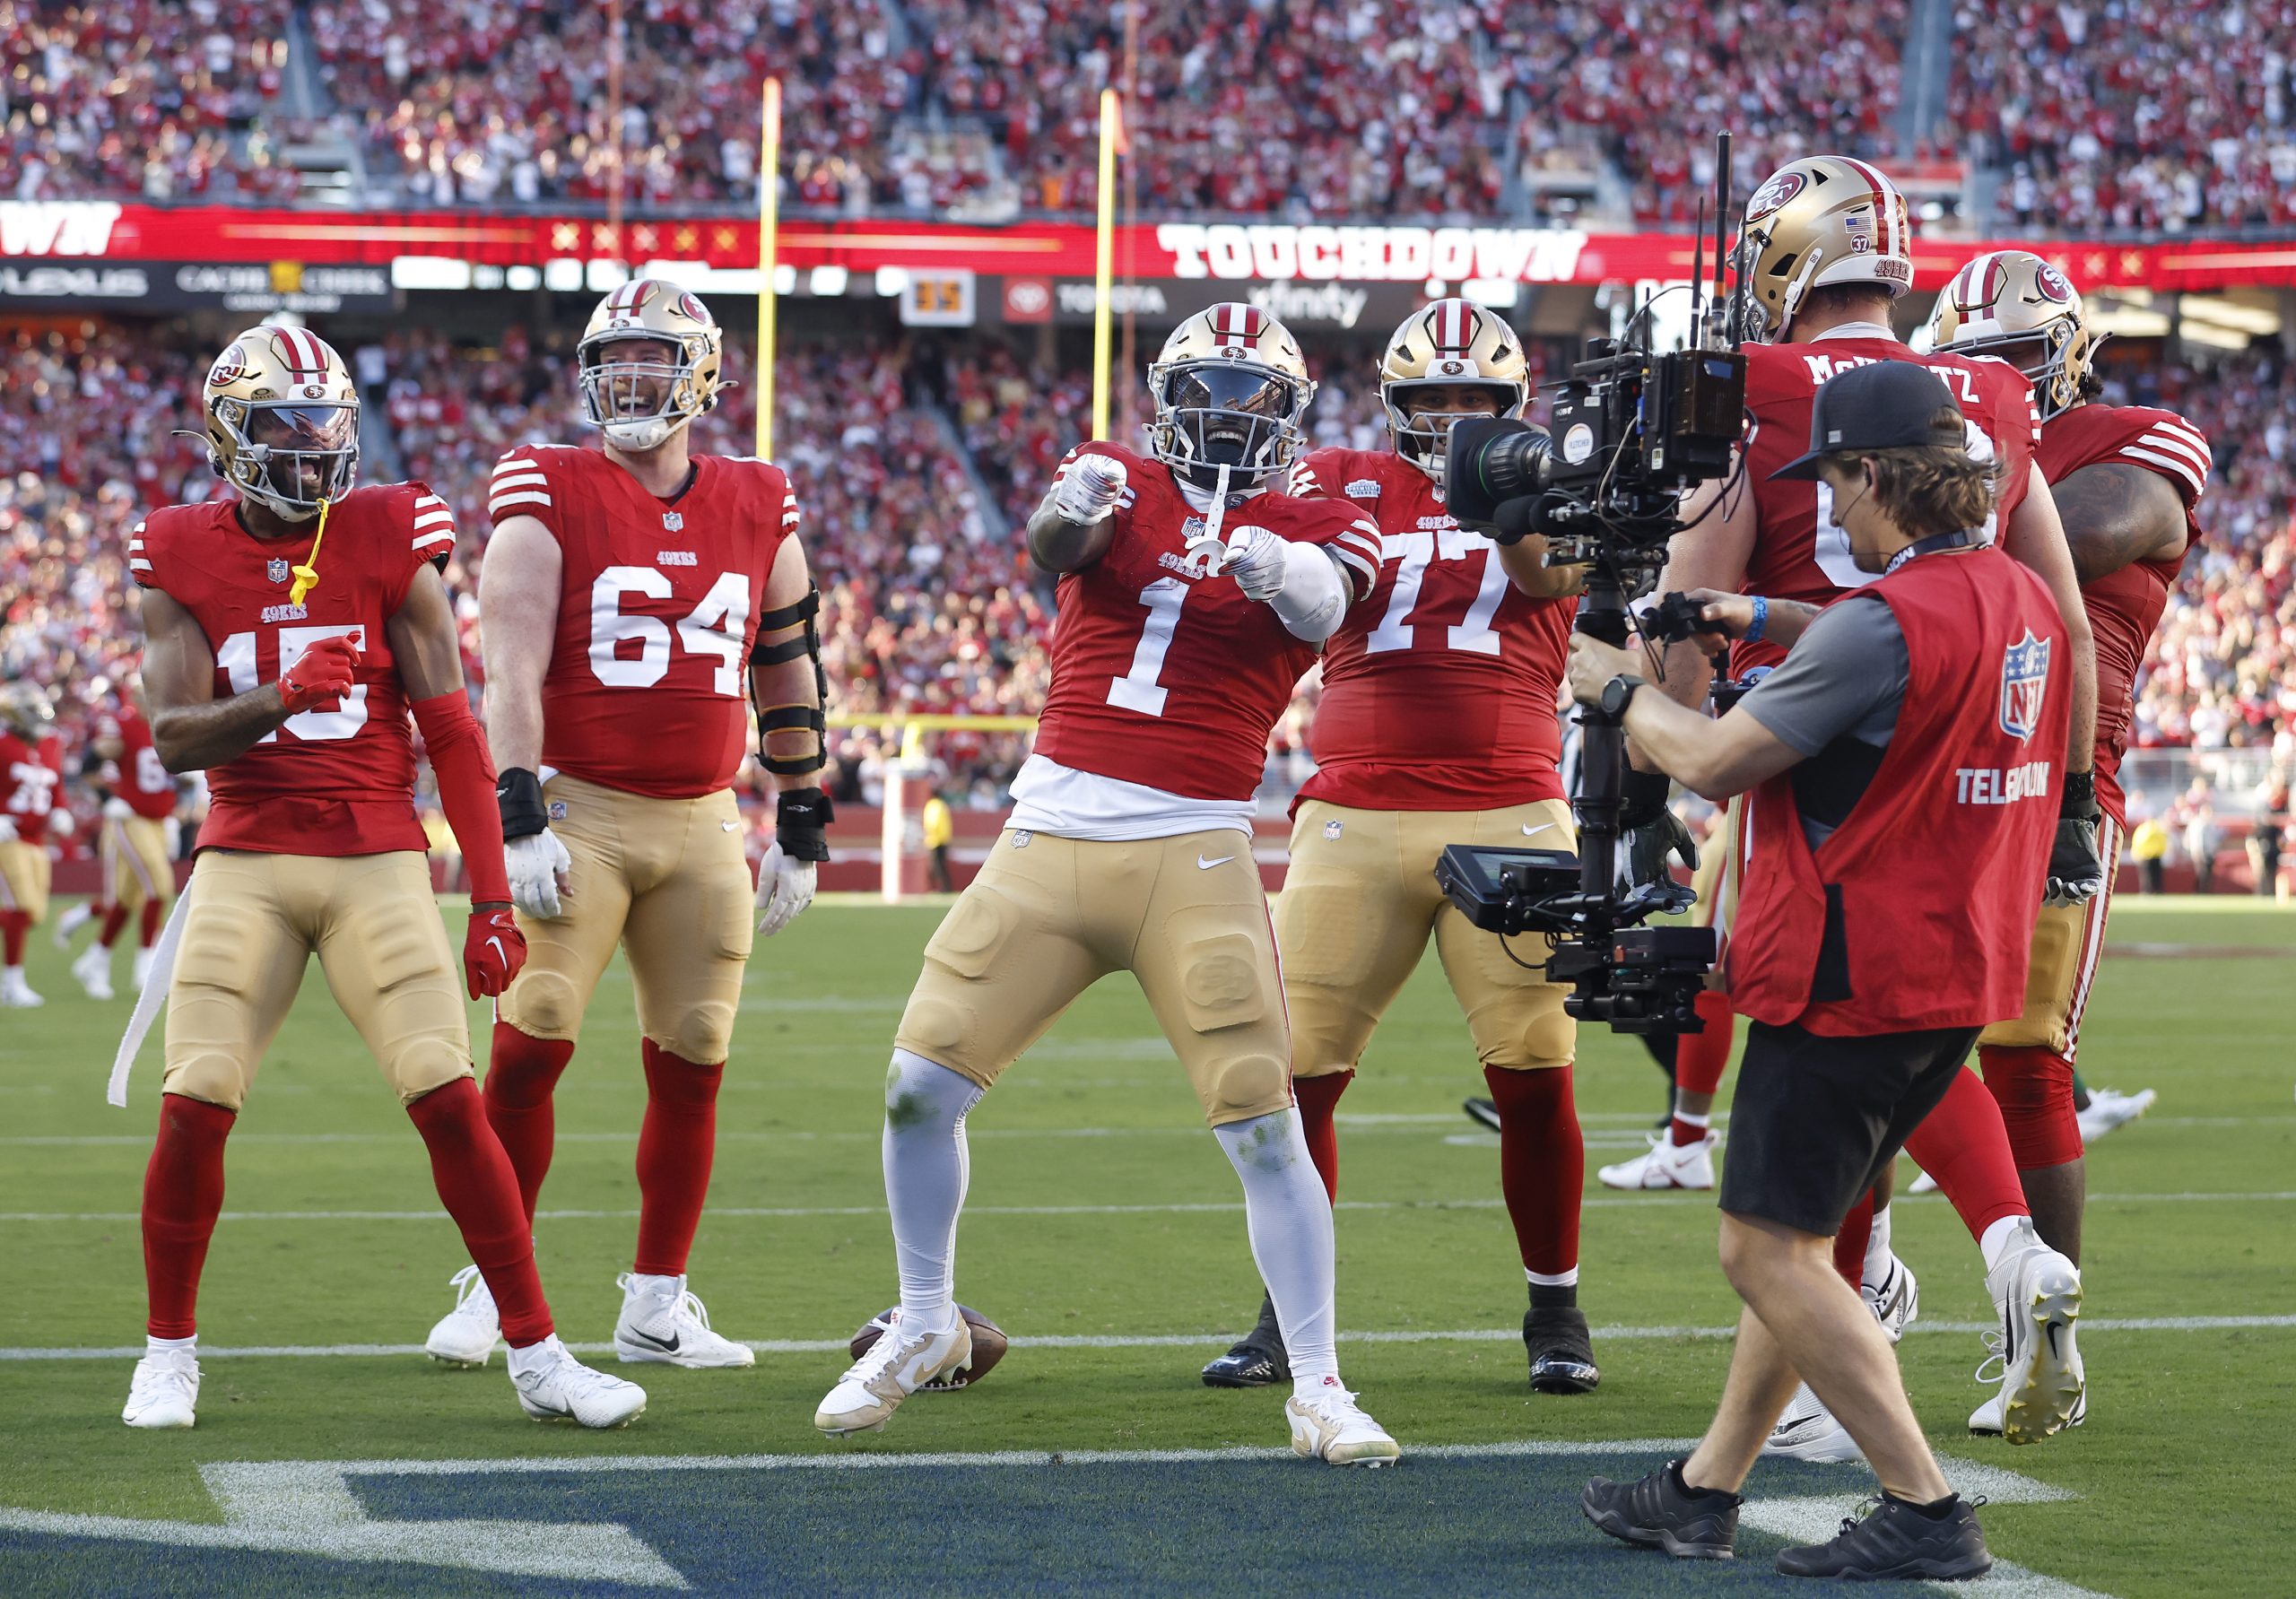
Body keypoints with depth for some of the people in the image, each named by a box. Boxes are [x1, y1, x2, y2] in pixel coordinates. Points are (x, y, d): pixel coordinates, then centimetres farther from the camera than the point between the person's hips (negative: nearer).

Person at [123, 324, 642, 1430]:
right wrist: (282, 697, -28)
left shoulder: (389, 542, -1)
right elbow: (174, 738, -8)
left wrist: (492, 898, -4)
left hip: (378, 861, 0)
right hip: (246, 862, 0)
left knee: (450, 1103, -10)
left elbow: (452, 735, 0)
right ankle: (168, 1353, 11)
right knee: (192, 1109, -10)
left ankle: (536, 1355, 0)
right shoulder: (181, 559, 1)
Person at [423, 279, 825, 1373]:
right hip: (579, 810, -4)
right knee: (531, 1047, -10)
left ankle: (657, 1306, 14)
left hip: (703, 824, 4)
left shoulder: (759, 510, 10)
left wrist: (801, 829, 15)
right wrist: (519, 821, -18)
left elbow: (790, 678, 17)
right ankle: (492, 1286, 3)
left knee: (691, 1067, 4)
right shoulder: (549, 495, -3)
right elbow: (510, 668, -10)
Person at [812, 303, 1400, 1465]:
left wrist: (1282, 571, -43)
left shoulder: (1314, 527, 5)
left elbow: (1324, 601, -19)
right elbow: (1054, 542, -15)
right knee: (920, 1086, 2)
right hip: (1048, 836, 2)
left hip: (1193, 855, -2)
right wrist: (1072, 509, -40)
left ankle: (1318, 1388, 4)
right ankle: (925, 1328, 23)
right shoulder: (1118, 483, 9)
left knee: (1264, 1125, -8)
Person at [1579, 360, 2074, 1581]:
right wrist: (1769, 622, 24)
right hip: (1960, 977, 10)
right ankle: (1704, 1492, 25)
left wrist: (1618, 691, 4)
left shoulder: (1885, 622, -21)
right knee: (1790, 1237, 18)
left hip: (1852, 979, -9)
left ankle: (1925, 1513, -8)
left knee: (1766, 1250, -4)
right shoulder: (2022, 600, 7)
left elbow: (1715, 763, -14)